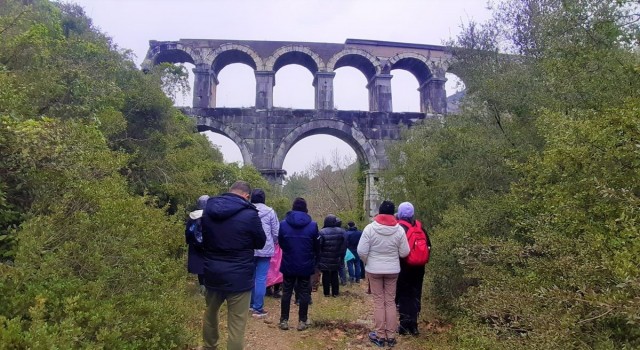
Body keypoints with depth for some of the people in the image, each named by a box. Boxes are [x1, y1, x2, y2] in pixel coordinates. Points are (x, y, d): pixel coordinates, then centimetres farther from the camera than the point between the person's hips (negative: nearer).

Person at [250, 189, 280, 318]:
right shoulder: (270, 211, -5)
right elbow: (276, 232, -2)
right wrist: (273, 243, 17)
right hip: (265, 249, -3)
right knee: (261, 278, 1)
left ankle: (251, 304, 25)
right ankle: (258, 308, 3)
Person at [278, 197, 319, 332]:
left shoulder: (283, 223, -7)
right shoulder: (313, 225, -8)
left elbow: (280, 243, 4)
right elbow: (316, 246, 0)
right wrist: (313, 260, 18)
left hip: (288, 264, 1)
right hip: (306, 265, 0)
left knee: (286, 292, 11)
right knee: (304, 293, 9)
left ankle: (284, 320, 13)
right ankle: (302, 321, 12)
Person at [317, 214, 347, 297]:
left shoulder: (322, 232, -16)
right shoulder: (341, 231, -6)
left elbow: (319, 246, -16)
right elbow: (344, 246, -2)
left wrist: (318, 258, -5)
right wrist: (341, 256, 7)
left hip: (324, 259, -2)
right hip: (336, 259, 3)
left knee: (326, 275, 9)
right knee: (334, 275, 14)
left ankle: (326, 292, 13)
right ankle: (335, 292, 17)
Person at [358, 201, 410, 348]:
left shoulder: (370, 228, -12)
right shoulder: (399, 229, -7)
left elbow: (361, 251, -12)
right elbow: (404, 253, -3)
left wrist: (368, 262, 7)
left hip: (374, 269, -1)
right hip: (393, 270, 2)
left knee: (378, 302, 7)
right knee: (390, 302, 11)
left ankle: (380, 336, 13)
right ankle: (391, 336, 16)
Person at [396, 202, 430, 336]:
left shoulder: (399, 227, -12)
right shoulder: (419, 226, 5)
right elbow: (428, 245, 9)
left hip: (403, 266, -5)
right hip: (418, 266, 5)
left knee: (403, 295, 4)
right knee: (415, 294, 11)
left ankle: (405, 325, 5)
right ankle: (413, 325, 15)